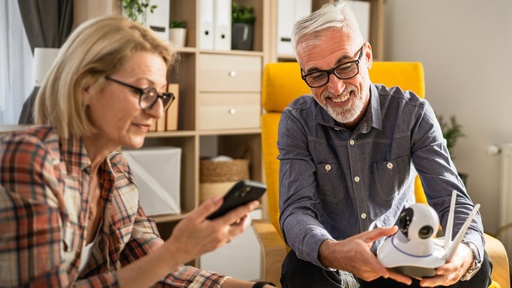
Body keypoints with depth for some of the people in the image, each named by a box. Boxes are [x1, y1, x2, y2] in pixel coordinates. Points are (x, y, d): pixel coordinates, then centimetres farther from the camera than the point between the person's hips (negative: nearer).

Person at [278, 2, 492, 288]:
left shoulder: (412, 113, -11)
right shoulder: (297, 122, -11)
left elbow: (453, 200, -15)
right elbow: (296, 211, -20)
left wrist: (468, 250, -40)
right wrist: (330, 252, -44)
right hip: (330, 263, -1)